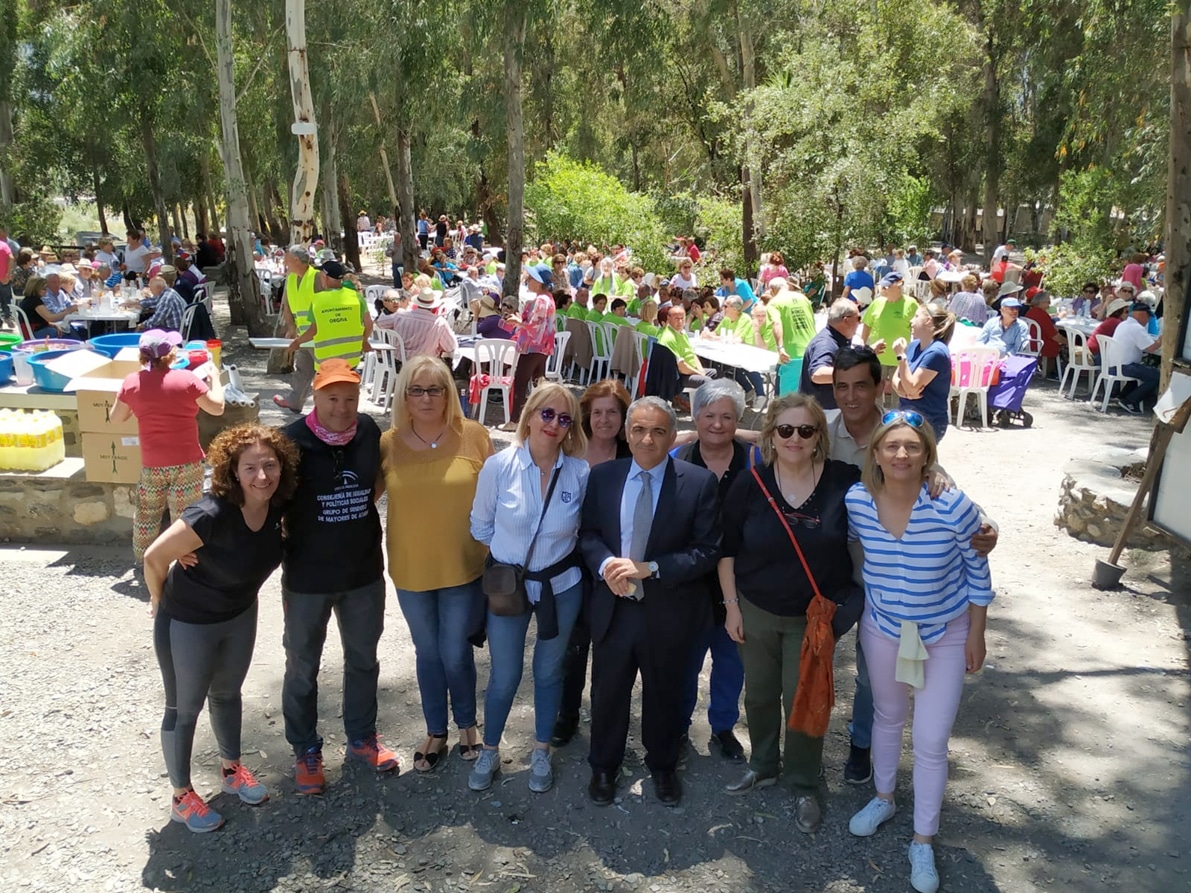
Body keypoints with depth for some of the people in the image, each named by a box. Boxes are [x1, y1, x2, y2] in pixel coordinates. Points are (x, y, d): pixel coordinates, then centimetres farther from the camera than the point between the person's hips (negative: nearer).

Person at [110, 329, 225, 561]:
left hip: (152, 464, 3)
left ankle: (143, 559, 33)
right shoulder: (186, 379, -12)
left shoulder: (132, 382, -3)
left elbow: (115, 418, 8)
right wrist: (214, 379, 11)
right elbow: (217, 408, -4)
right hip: (187, 463, -3)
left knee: (146, 514, 21)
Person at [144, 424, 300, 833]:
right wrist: (161, 601, -11)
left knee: (227, 693, 25)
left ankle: (232, 769, 47)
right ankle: (181, 797, 32)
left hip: (240, 616, 6)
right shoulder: (213, 514, -36)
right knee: (185, 708, 13)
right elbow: (154, 557, -27)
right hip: (187, 625, -6)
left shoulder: (275, 507, -15)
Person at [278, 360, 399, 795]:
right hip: (307, 577, -3)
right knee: (302, 667, 14)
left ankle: (361, 739, 41)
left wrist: (349, 512, 1)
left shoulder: (369, 431, -7)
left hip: (364, 571, 4)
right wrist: (283, 548, -11)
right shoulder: (292, 440, -19)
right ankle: (305, 751, 35)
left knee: (363, 659, 20)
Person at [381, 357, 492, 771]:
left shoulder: (473, 435, -9)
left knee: (455, 654, 10)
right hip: (411, 569, 2)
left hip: (463, 566, -1)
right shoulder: (388, 443, -7)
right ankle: (436, 732, 38)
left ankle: (467, 724, 37)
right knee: (428, 652, 17)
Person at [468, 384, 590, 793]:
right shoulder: (499, 466, -15)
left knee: (549, 672, 17)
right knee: (504, 676, 9)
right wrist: (504, 560, 6)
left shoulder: (580, 472, -14)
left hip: (561, 587, 1)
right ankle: (489, 751, 34)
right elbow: (481, 525, -1)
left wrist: (560, 556, 4)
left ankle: (541, 752, 37)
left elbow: (585, 528, 3)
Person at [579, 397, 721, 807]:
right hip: (613, 607, 2)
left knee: (663, 694, 19)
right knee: (607, 692, 17)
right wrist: (604, 565, -17)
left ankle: (663, 767, 44)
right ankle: (603, 767, 41)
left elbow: (707, 551, -13)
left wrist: (648, 569, -21)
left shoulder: (699, 482, -12)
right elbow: (588, 533, 4)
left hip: (669, 612, -2)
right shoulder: (602, 476, -2)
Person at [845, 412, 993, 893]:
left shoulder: (954, 507, -27)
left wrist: (976, 636, -5)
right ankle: (883, 799, 48)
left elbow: (977, 573, -12)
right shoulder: (856, 501, -19)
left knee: (931, 742, 3)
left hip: (945, 634, -3)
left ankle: (923, 842, 25)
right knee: (887, 716, 23)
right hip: (883, 626, 3)